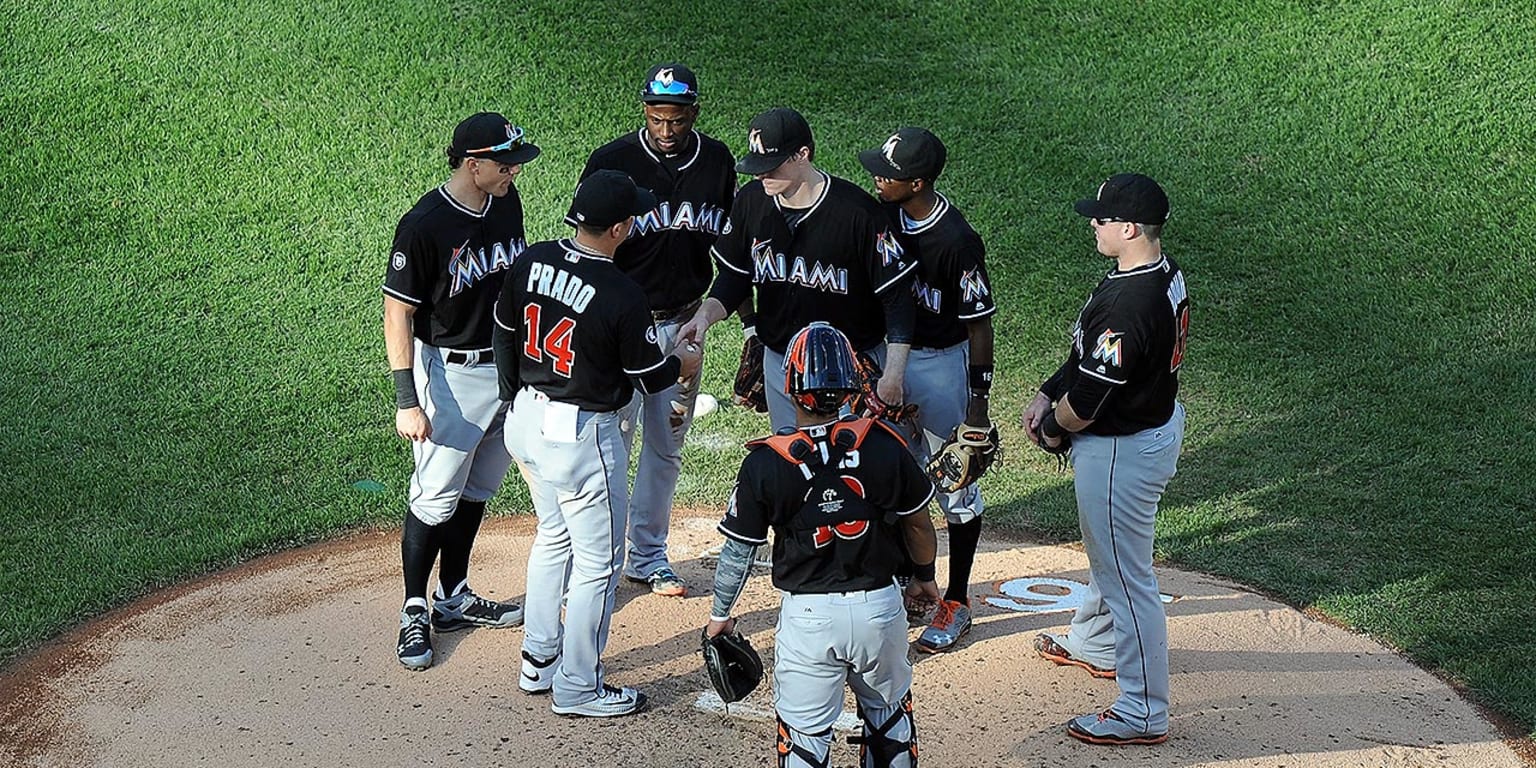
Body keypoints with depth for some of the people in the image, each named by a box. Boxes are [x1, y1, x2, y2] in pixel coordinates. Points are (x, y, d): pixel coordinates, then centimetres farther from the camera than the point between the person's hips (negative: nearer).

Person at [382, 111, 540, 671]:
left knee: (477, 491, 17)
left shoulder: (506, 204, 1)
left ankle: (455, 598, 30)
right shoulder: (424, 225, -21)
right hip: (451, 375, -7)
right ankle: (415, 612, 12)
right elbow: (398, 313, -17)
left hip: (509, 367, 7)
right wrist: (407, 402, -21)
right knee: (436, 498, -2)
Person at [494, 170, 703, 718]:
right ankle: (577, 688, 16)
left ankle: (538, 661, 35)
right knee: (597, 560, 7)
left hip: (527, 421, 8)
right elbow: (648, 376, -10)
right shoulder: (623, 297, -23)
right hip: (583, 436, -8)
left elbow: (504, 335, 8)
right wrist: (684, 364, 13)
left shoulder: (531, 262, -4)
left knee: (554, 536, 26)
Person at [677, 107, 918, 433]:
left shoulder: (856, 211, -22)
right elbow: (735, 276, 7)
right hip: (780, 363, 5)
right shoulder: (751, 201, -6)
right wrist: (705, 314, -13)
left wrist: (893, 375, -21)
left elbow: (896, 292, -16)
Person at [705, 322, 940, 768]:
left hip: (808, 615, -2)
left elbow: (738, 551, -4)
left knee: (804, 732, 9)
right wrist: (925, 576, 24)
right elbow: (917, 523, 5)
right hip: (880, 606, 2)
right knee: (889, 712, 23)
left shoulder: (765, 463, -13)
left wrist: (720, 615, 12)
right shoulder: (883, 445, -9)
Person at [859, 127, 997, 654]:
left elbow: (979, 323, -20)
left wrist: (978, 402, -18)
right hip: (889, 354, 7)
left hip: (941, 363, -7)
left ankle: (957, 602, 19)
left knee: (955, 486, 6)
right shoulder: (885, 215, -6)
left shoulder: (957, 242, -26)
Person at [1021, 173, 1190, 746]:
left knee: (1126, 574, 1)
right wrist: (1048, 394, 6)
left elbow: (1088, 400, -26)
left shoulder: (1129, 305, -34)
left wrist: (1053, 427, -6)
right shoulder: (1163, 272, -2)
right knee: (1105, 550, 30)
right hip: (1156, 419, 10)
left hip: (1123, 450, -10)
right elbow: (1089, 354, 10)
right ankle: (1096, 644, 53)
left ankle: (1142, 715, 13)